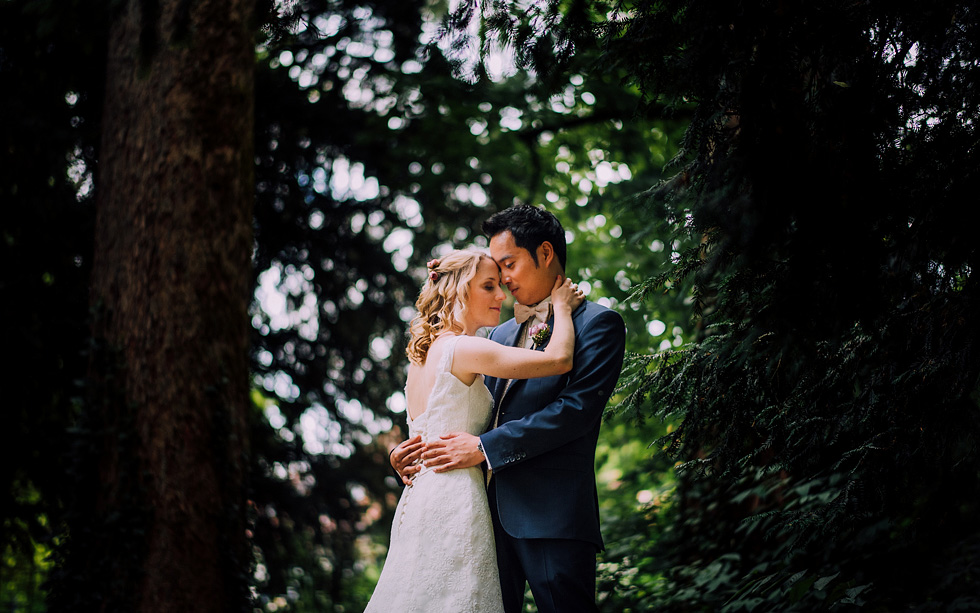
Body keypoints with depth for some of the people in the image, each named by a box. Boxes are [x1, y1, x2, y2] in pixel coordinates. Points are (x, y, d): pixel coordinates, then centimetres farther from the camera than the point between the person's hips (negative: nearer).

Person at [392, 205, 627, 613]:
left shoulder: (596, 323, -1)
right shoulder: (500, 334, 23)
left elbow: (577, 408, -13)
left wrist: (485, 447, -16)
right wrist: (414, 449, 4)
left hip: (552, 517, -7)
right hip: (493, 510, 7)